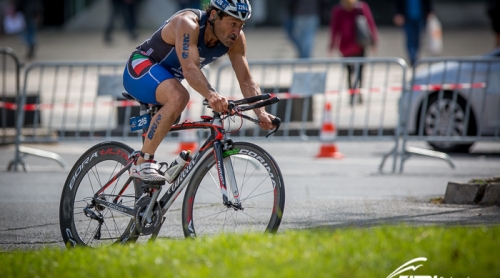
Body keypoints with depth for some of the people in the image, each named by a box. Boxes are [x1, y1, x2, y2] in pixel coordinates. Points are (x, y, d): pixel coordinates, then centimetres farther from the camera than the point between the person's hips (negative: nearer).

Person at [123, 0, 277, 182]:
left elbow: (246, 80, -14)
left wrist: (261, 113, -31)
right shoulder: (188, 24, -32)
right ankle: (142, 164, -28)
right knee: (178, 97, -35)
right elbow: (190, 69, -46)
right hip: (141, 68, -9)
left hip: (167, 77, 9)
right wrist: (211, 95, -63)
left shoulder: (235, 39, -12)